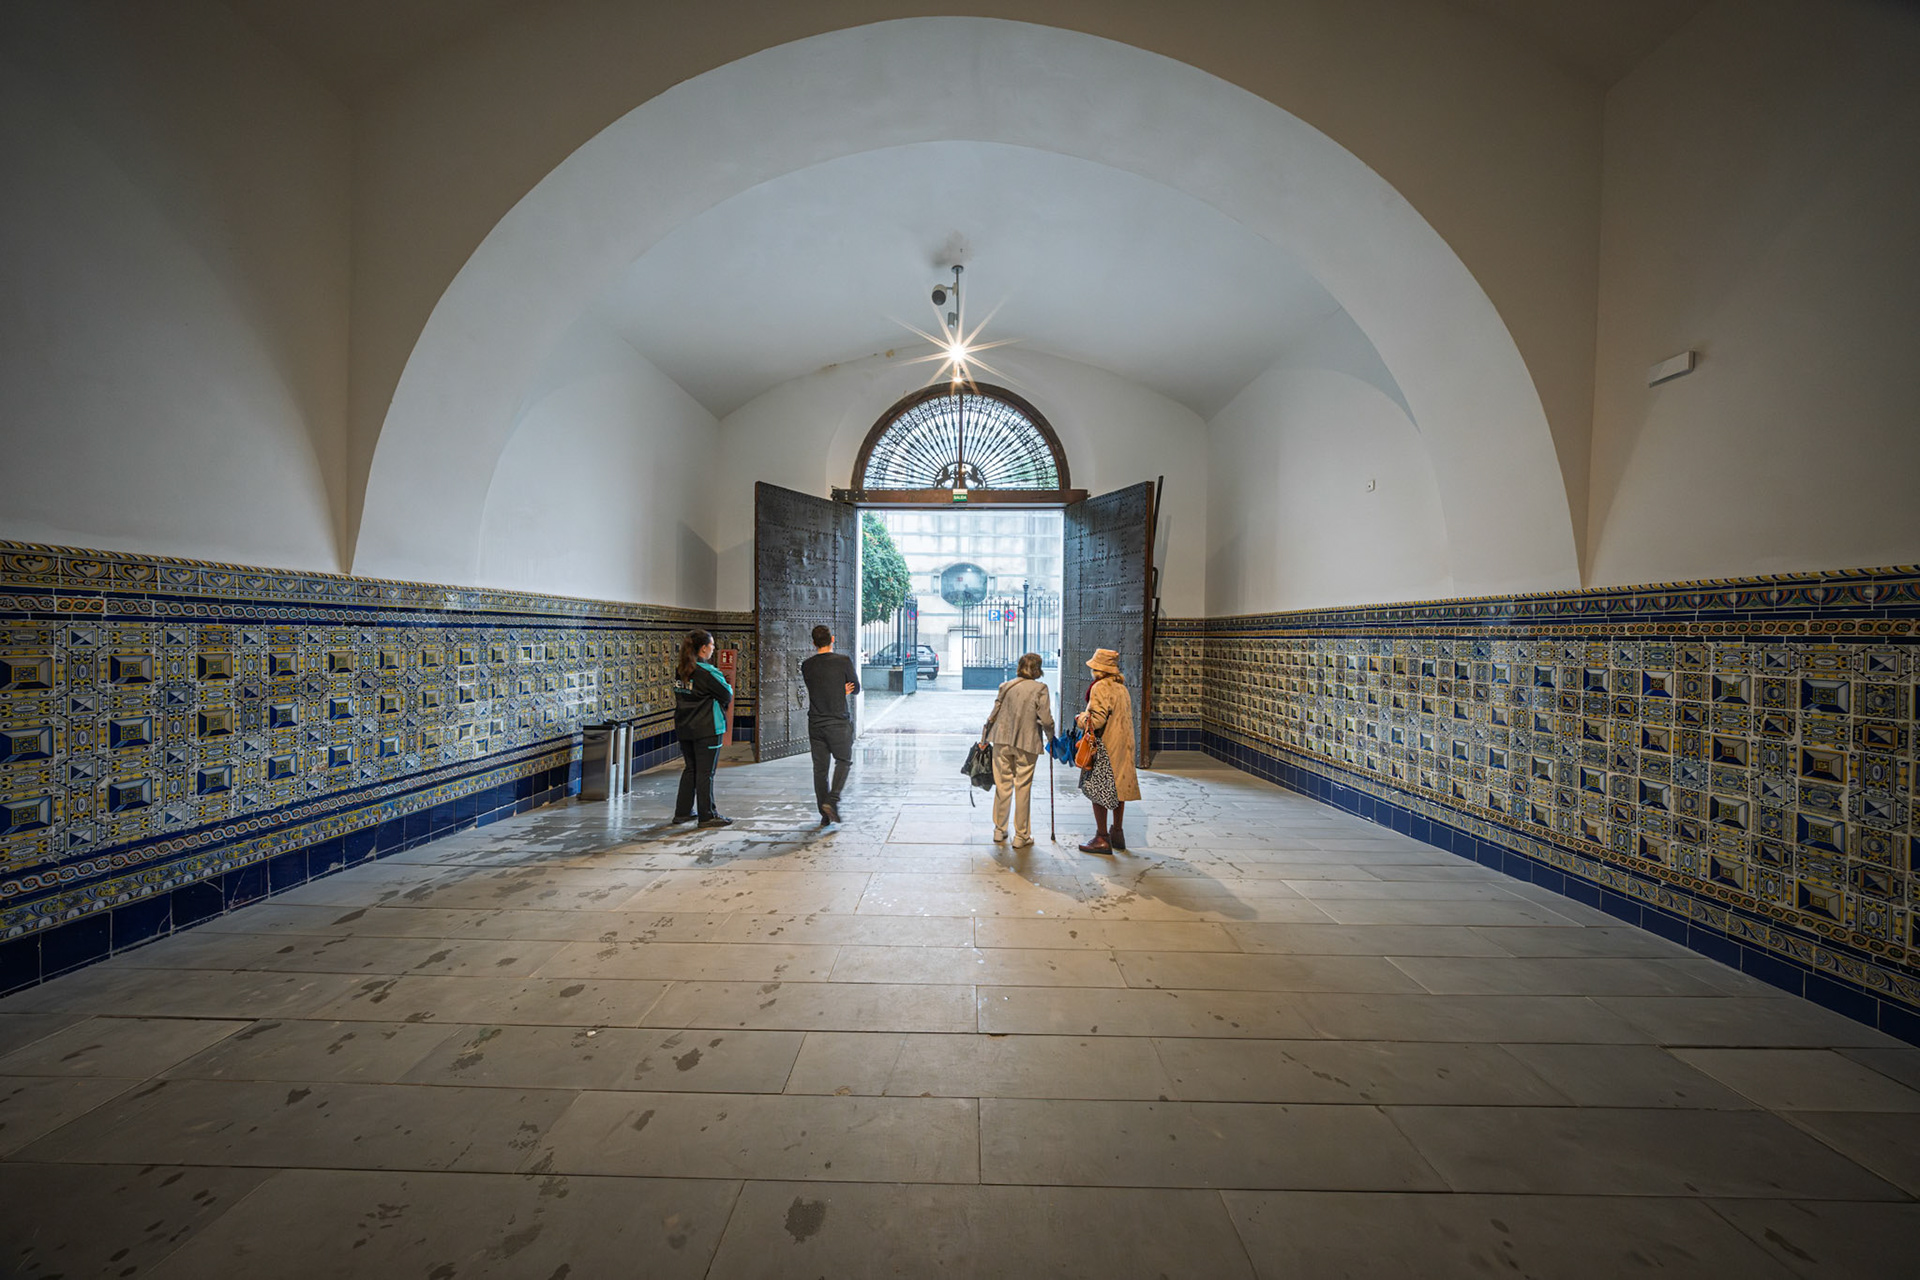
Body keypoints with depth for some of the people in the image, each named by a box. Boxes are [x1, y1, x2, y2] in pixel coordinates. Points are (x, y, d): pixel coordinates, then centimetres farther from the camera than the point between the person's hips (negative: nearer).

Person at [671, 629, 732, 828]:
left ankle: (682, 812, 25)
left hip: (683, 728, 8)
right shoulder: (707, 672, -17)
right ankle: (707, 816, 6)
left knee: (690, 769, 18)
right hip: (707, 729, -8)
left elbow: (681, 696, 12)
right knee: (705, 772, 0)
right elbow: (727, 696, -13)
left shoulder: (679, 670, 7)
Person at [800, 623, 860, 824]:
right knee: (843, 761, 13)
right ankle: (832, 800, -3)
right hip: (838, 722, -3)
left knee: (819, 767, 10)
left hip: (815, 723, 4)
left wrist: (840, 691, 3)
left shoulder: (806, 666, 3)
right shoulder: (844, 661, -8)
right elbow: (856, 688, 1)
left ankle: (825, 814, 15)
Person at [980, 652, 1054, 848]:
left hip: (1002, 741, 3)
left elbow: (994, 714, 5)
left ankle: (999, 830, 24)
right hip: (1027, 743, -3)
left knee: (1002, 785, 13)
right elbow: (1046, 719, -10)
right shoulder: (1040, 688, -7)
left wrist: (984, 739, 14)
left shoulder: (1006, 686, 3)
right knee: (1023, 788, 5)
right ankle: (1021, 836, 13)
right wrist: (1050, 737, 9)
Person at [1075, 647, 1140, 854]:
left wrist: (1079, 718, -4)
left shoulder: (1101, 687, -16)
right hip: (1123, 747, 9)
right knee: (1117, 789, 16)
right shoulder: (1122, 687, 13)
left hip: (1104, 746, -9)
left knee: (1097, 790, -1)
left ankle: (1102, 839, 4)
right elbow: (1127, 717, 16)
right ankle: (1117, 834, 27)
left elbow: (1096, 719, -23)